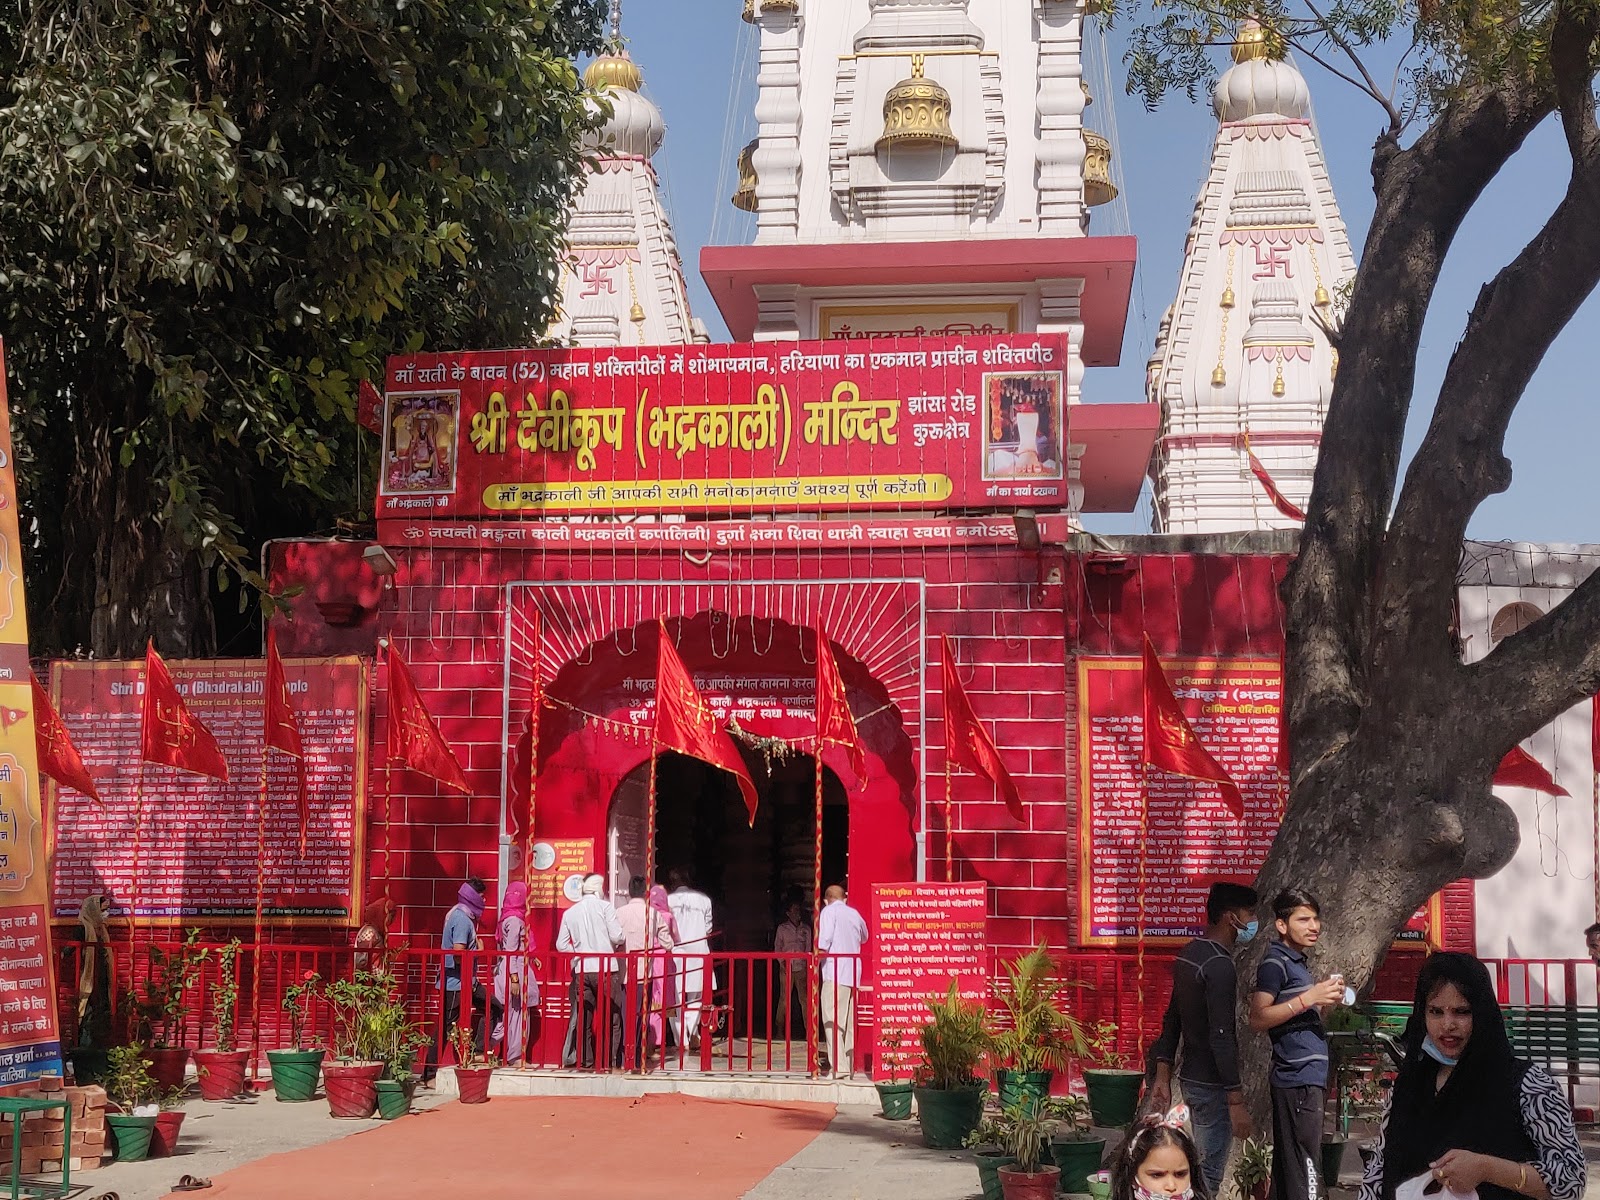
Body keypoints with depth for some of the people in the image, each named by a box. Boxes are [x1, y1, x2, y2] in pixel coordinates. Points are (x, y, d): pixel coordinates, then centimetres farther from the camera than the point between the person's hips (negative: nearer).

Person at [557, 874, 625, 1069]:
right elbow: (617, 936, -9)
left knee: (583, 1020, 8)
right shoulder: (605, 907, -4)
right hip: (605, 969, -4)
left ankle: (585, 1062, 7)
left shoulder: (569, 913, 10)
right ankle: (612, 1062, 0)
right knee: (612, 1019, 4)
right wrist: (617, 945, 12)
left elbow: (561, 945, 6)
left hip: (581, 971, 4)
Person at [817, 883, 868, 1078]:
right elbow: (864, 937, 33)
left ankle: (839, 1067, -18)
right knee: (848, 1022, 13)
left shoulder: (829, 910, -1)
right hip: (853, 974, 7)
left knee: (833, 1020, -9)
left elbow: (825, 940, -13)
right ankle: (849, 1064, 15)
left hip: (835, 972, -7)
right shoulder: (854, 914, 17)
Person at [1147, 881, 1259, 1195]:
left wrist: (1163, 1077, 17)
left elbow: (1171, 1021, 14)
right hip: (1213, 1085, -9)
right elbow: (1222, 1038, -24)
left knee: (1205, 1166, 19)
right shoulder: (1219, 966, -20)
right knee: (1209, 1175, -4)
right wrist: (1236, 1101, -23)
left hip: (1192, 1078, 9)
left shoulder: (1188, 955, 10)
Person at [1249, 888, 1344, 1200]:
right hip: (1298, 1080, -10)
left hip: (1309, 1079, 10)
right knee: (1304, 1174, -13)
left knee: (1288, 1169, 11)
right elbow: (1258, 1020, -18)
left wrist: (1325, 1001, 8)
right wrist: (1309, 997, -20)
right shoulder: (1275, 961, -9)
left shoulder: (1297, 961, 19)